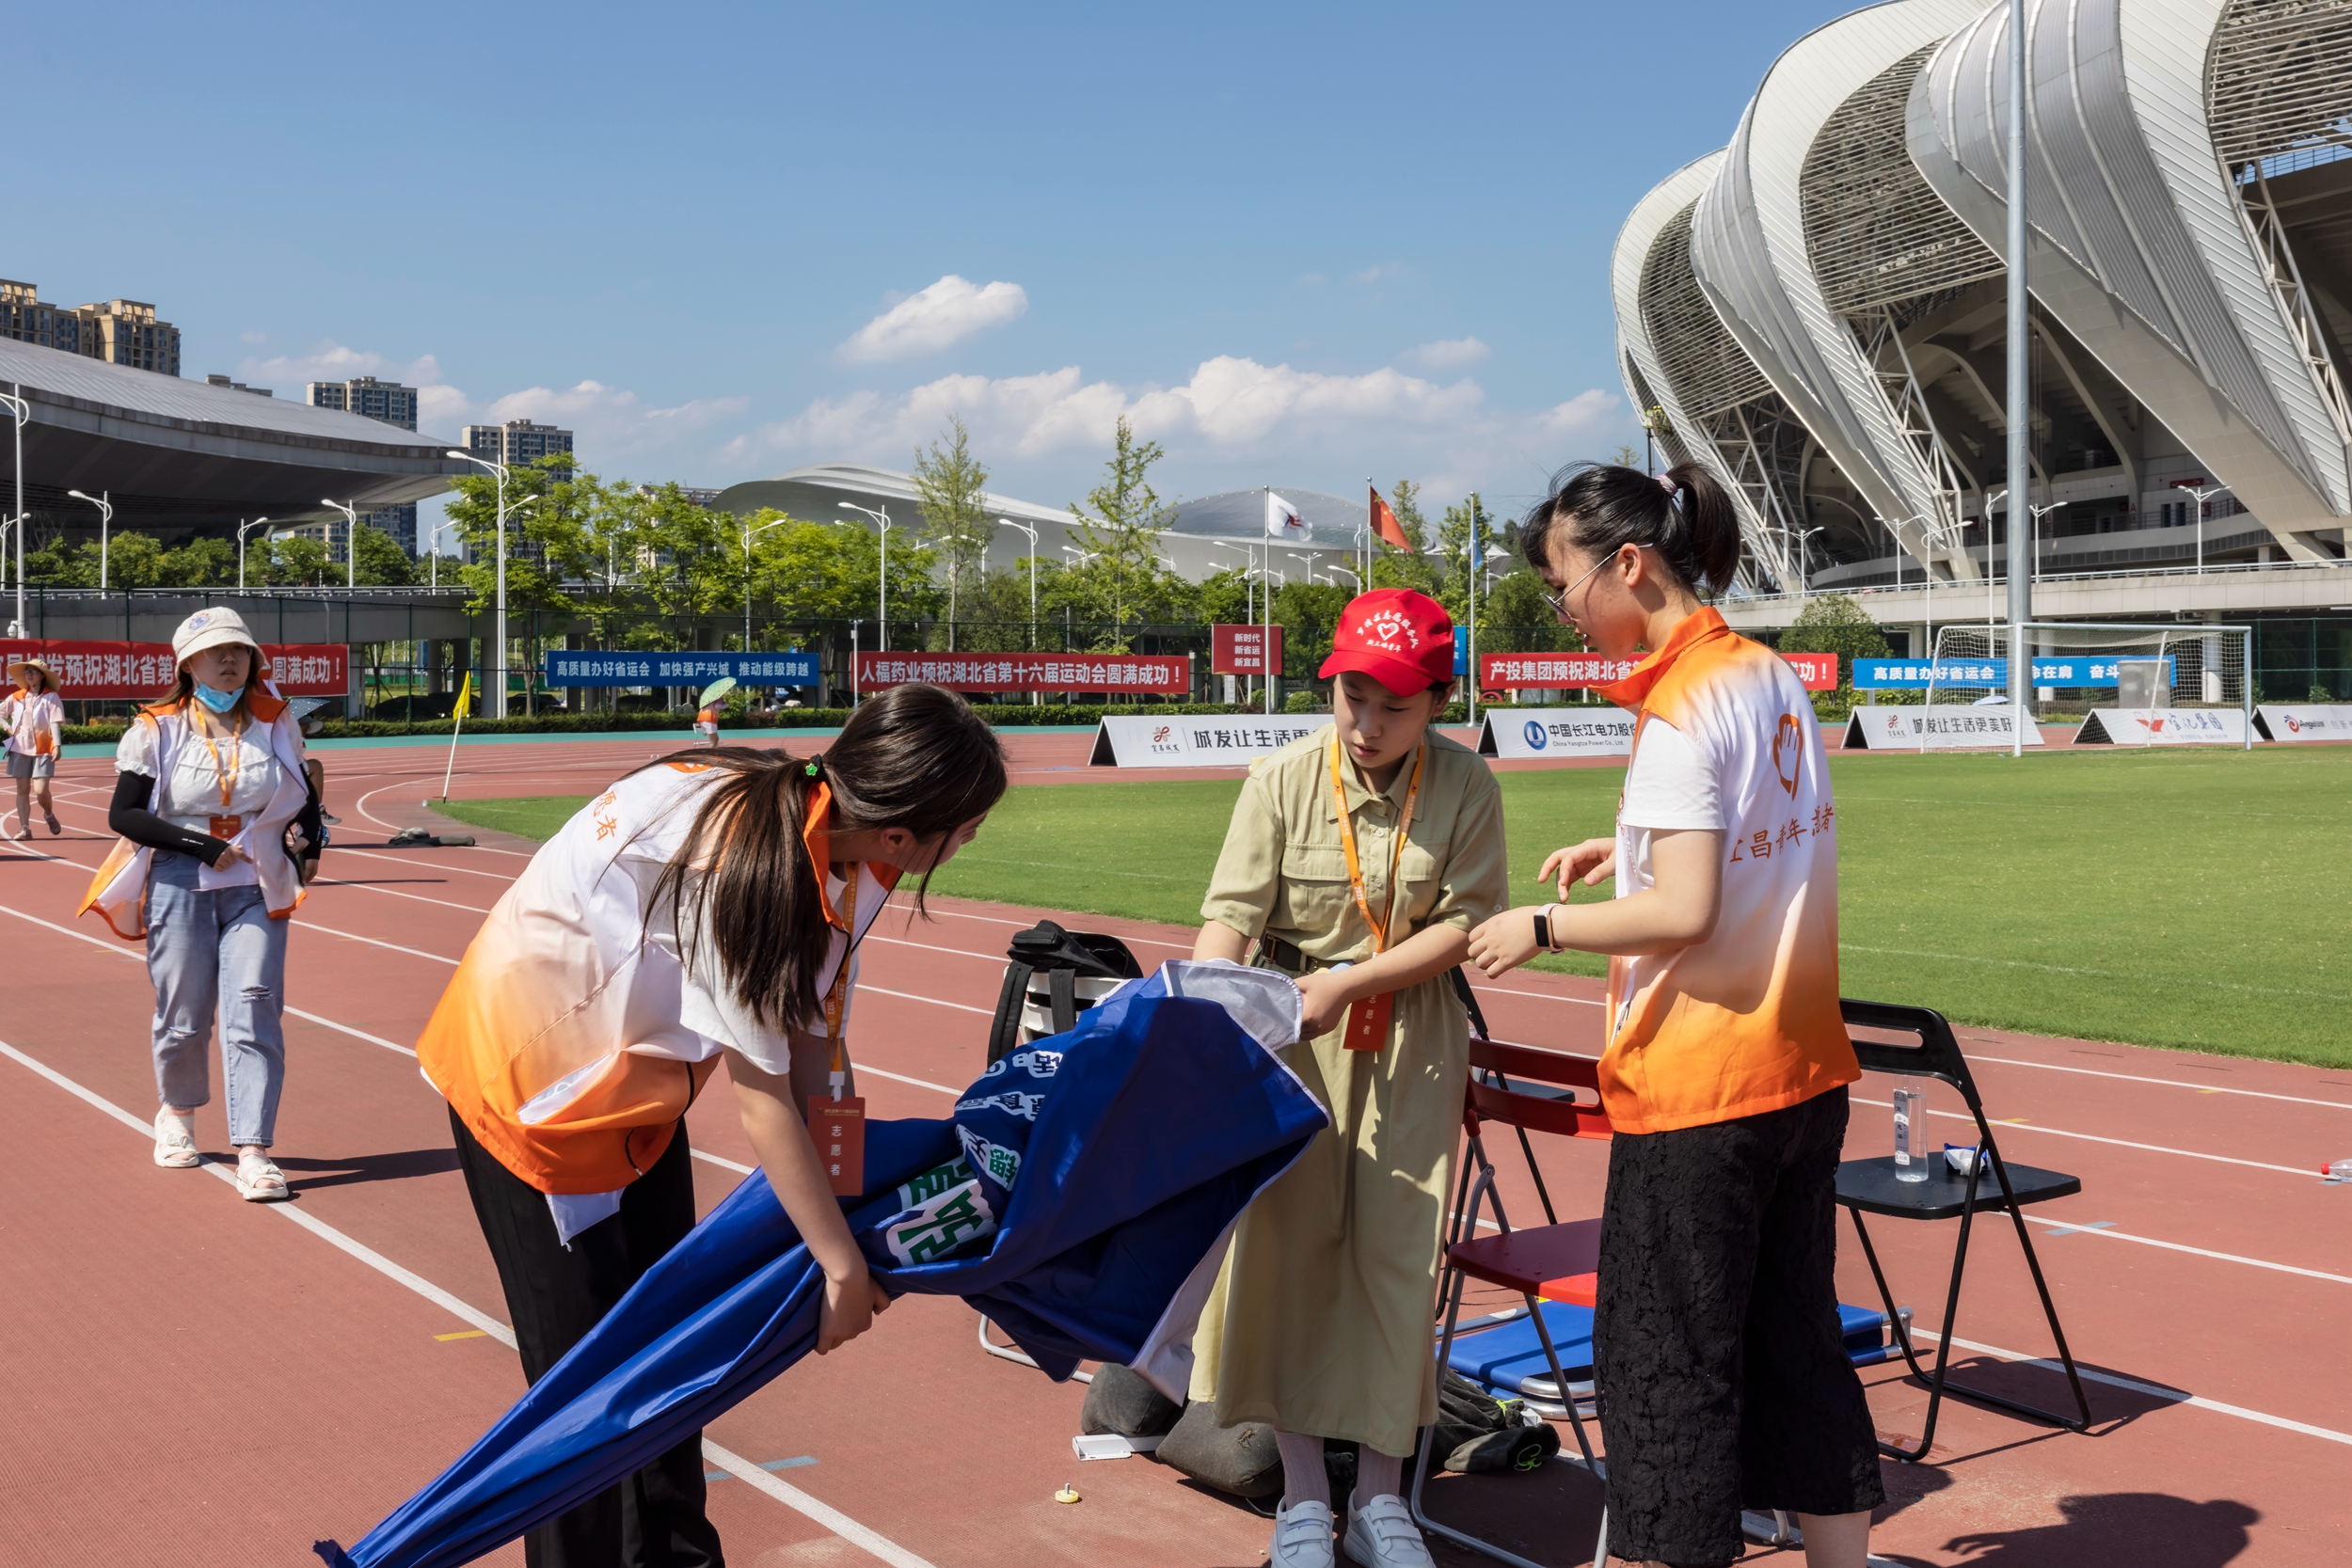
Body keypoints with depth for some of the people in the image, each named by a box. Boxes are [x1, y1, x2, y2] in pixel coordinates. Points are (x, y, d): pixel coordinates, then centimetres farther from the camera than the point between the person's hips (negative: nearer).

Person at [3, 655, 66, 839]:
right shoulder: (16, 697, 6)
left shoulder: (51, 697, -5)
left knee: (40, 790, -12)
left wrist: (57, 745, -20)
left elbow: (55, 722, -12)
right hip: (20, 748, 4)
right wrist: (7, 727, 2)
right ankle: (24, 828, 7)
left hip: (43, 749, -4)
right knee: (22, 789, 4)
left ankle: (49, 815, 18)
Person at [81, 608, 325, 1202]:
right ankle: (177, 1115, 35)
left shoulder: (275, 723, 6)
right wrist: (202, 846, -13)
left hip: (255, 886, 1)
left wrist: (307, 846, 7)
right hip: (179, 885, -1)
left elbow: (303, 795, 22)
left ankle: (253, 1153, -10)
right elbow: (122, 814, -6)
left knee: (254, 1012, -9)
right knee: (183, 1015, 6)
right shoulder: (158, 729, -2)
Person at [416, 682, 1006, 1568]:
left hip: (635, 1080, 8)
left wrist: (850, 1224, -7)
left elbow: (815, 1045, -8)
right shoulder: (742, 861, -36)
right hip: (532, 1076, -8)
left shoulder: (834, 841, -13)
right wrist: (842, 1266, -20)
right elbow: (761, 1101, -29)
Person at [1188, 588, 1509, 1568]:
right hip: (1291, 1036, 0)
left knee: (1397, 1251, 4)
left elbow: (1468, 923, -8)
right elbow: (1229, 921, -15)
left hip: (1412, 1038, 1)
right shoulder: (1280, 780, -11)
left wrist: (1347, 981, -17)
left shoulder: (1465, 786, -8)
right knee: (1285, 1240, 0)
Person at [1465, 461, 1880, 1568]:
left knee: (1665, 1364, 3)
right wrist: (1636, 847, 15)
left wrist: (1545, 925, -11)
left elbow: (1684, 912, -23)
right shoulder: (1776, 678, 8)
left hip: (1698, 1091, -9)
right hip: (1804, 1072, 9)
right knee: (1796, 1338, 18)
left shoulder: (1679, 710, -18)